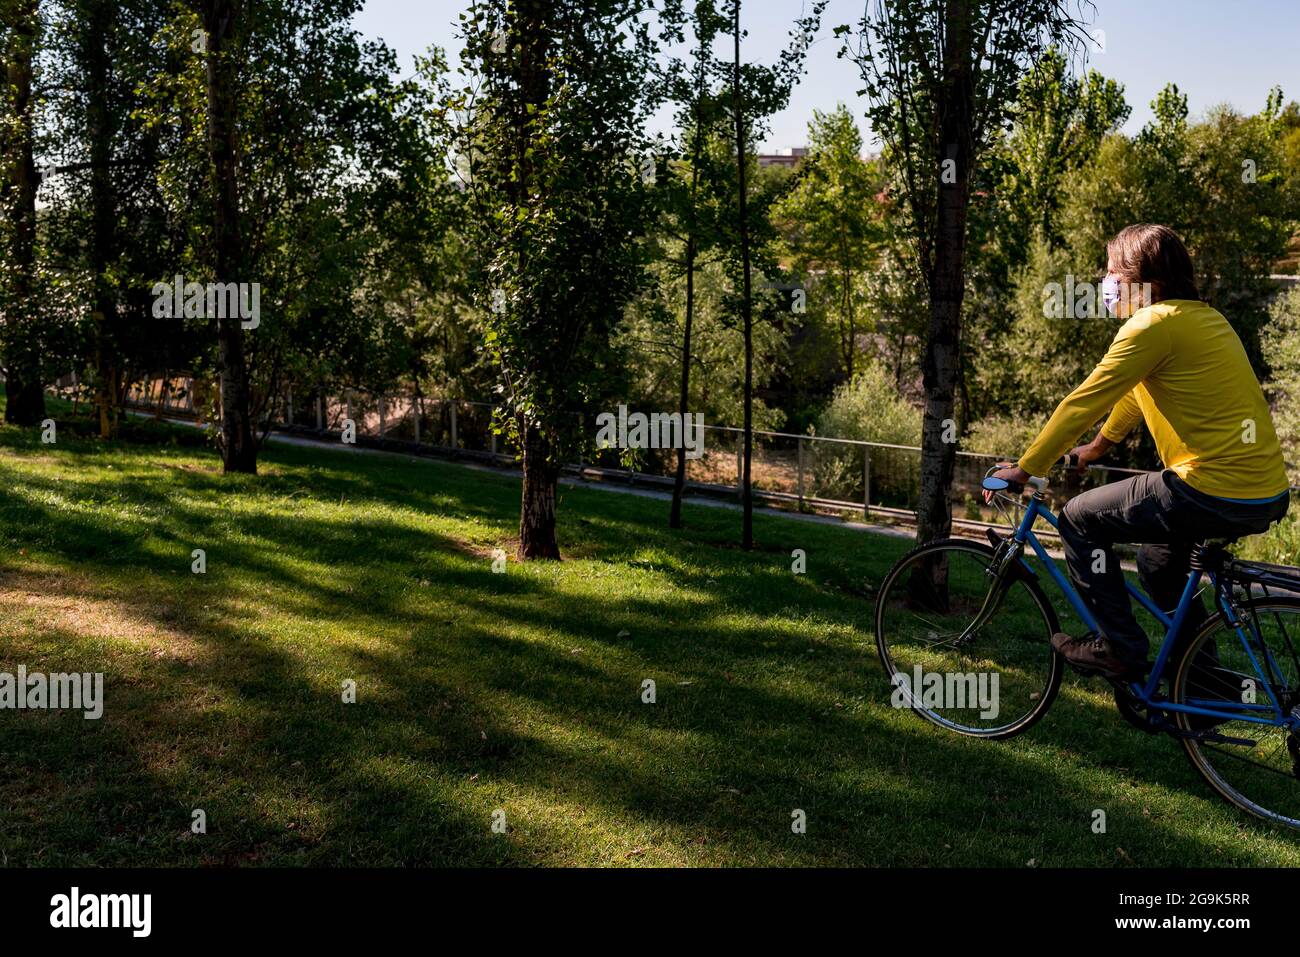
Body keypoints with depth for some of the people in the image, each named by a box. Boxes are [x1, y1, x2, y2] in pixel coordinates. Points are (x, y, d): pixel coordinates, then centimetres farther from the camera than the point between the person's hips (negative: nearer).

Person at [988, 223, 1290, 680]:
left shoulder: (1154, 323, -13)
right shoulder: (1202, 317, 17)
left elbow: (1082, 403, -11)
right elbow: (1139, 390, 30)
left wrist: (1023, 469, -2)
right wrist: (1098, 446, 42)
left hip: (1214, 493, -10)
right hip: (1268, 493, 10)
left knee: (1079, 519, 4)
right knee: (1157, 558, 32)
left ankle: (1118, 648, 10)